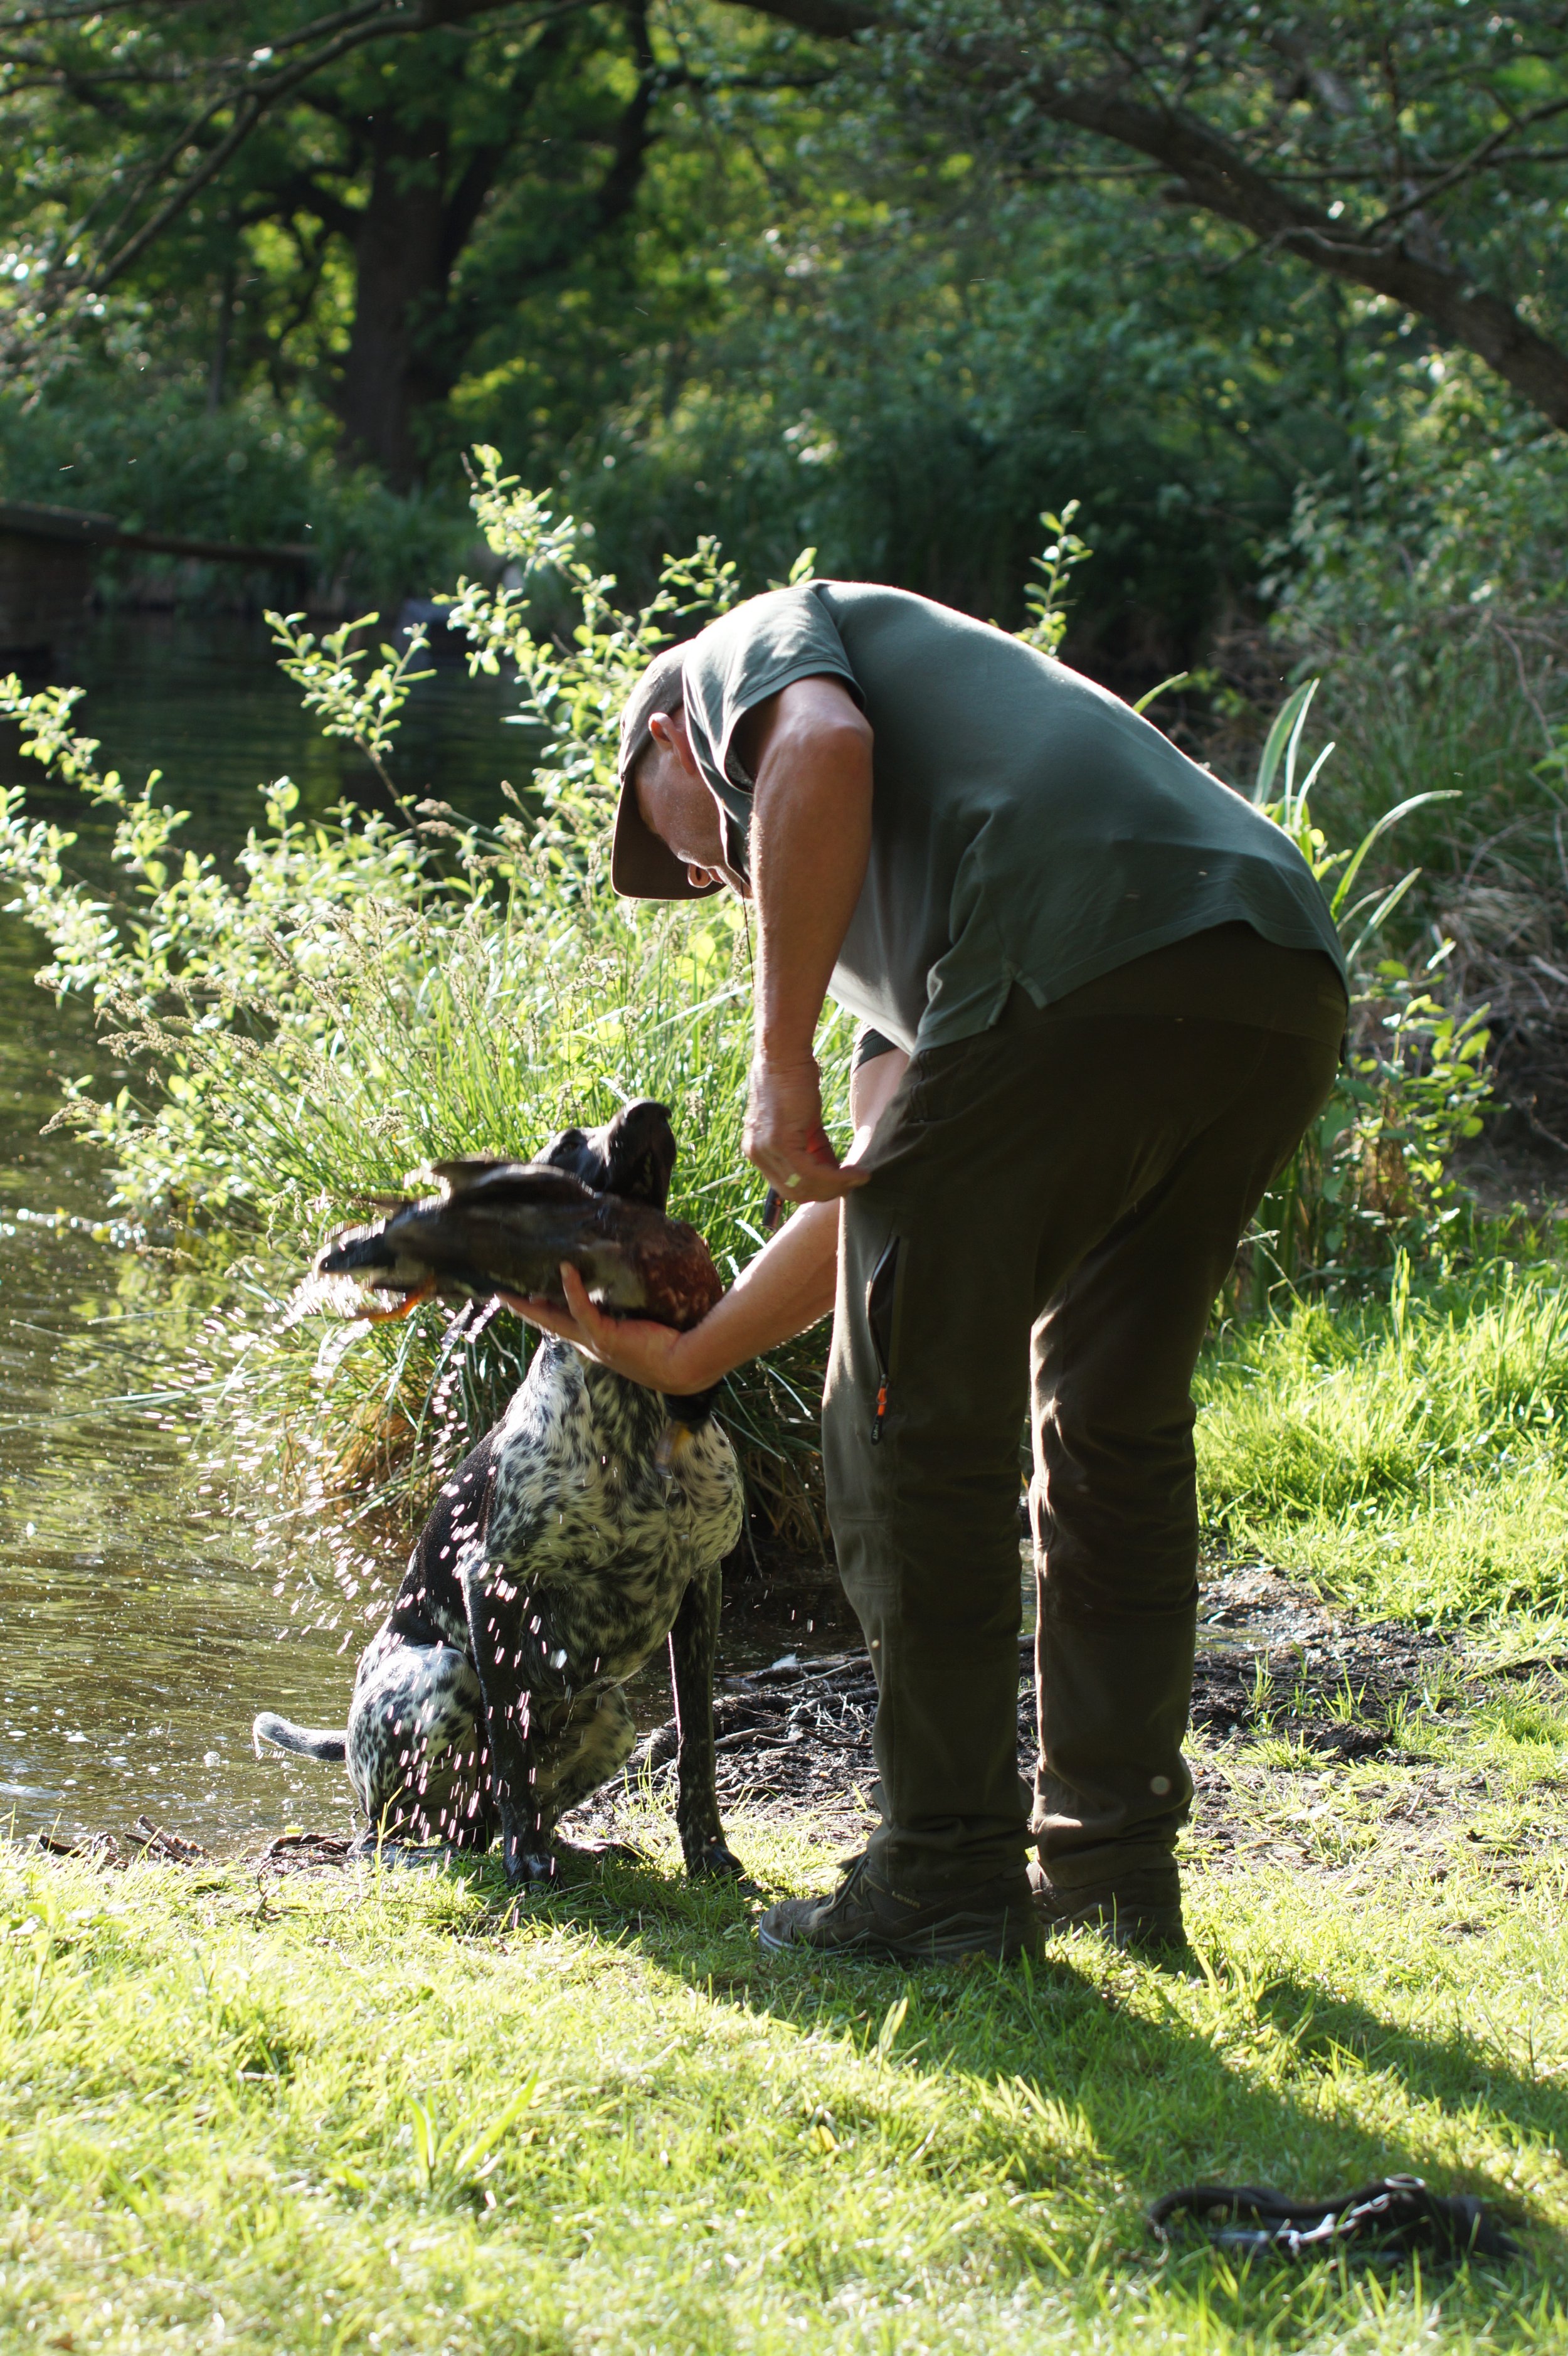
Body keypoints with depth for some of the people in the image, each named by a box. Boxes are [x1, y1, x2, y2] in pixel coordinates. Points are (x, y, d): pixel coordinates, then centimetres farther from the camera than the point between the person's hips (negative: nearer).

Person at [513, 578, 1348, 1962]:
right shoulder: (887, 878, 40)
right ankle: (1114, 1868, 27)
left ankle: (950, 1882, 11)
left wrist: (780, 1059, -4)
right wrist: (680, 1358, 45)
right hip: (1287, 993, 9)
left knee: (916, 1428, 5)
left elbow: (824, 751, -6)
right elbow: (877, 1182, 37)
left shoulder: (750, 647, 21)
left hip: (1079, 979, -8)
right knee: (1114, 1423, 23)